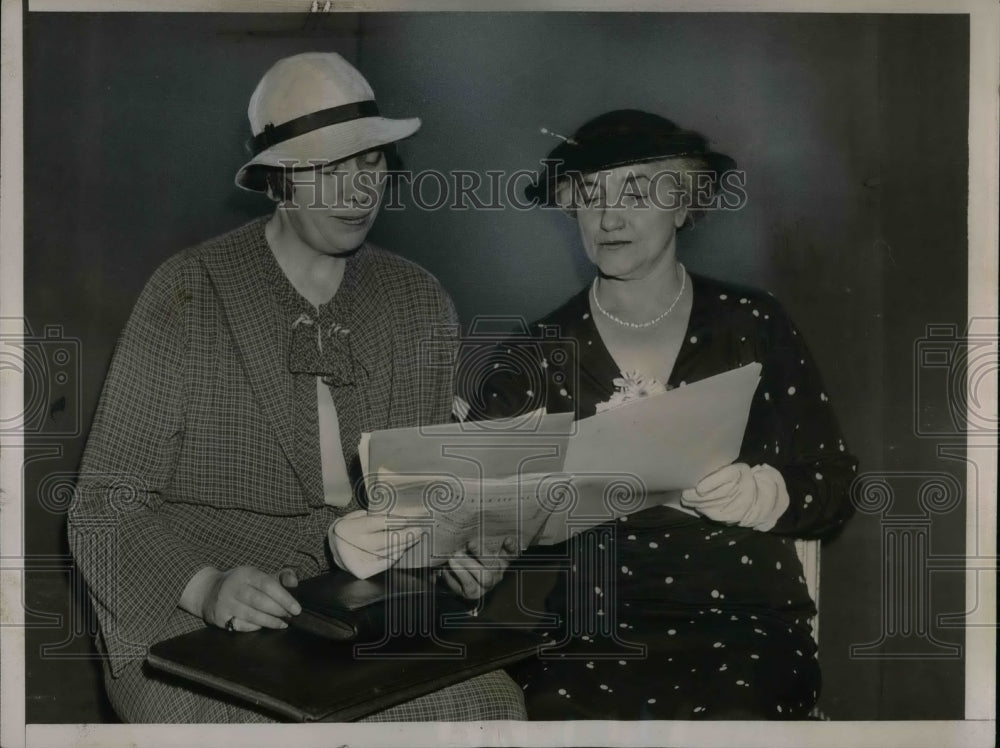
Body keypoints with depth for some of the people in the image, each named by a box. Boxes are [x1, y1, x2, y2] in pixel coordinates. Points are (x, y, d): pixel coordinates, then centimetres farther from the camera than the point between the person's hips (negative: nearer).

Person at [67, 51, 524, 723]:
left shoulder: (420, 301, 7)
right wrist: (208, 587, -24)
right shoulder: (187, 295, -5)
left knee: (490, 702, -21)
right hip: (198, 631, -3)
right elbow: (107, 508, -6)